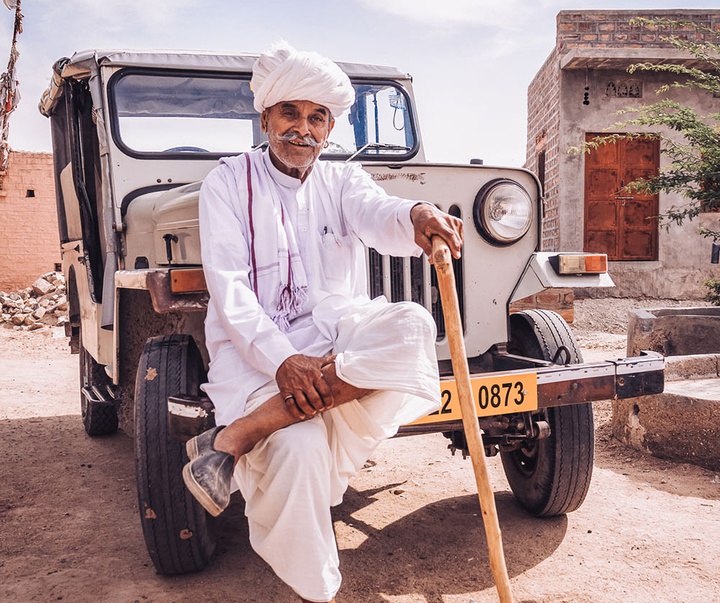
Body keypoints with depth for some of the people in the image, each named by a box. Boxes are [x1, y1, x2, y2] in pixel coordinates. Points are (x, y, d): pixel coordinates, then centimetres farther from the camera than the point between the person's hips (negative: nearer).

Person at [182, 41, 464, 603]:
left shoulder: (343, 180, 14)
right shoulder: (229, 182, 5)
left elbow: (378, 215, -11)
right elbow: (228, 287, -7)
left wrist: (416, 216, -38)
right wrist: (283, 360, -24)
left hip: (334, 333, 3)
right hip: (256, 346, -3)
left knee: (411, 328, -30)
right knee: (297, 446, -33)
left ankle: (234, 438, -29)